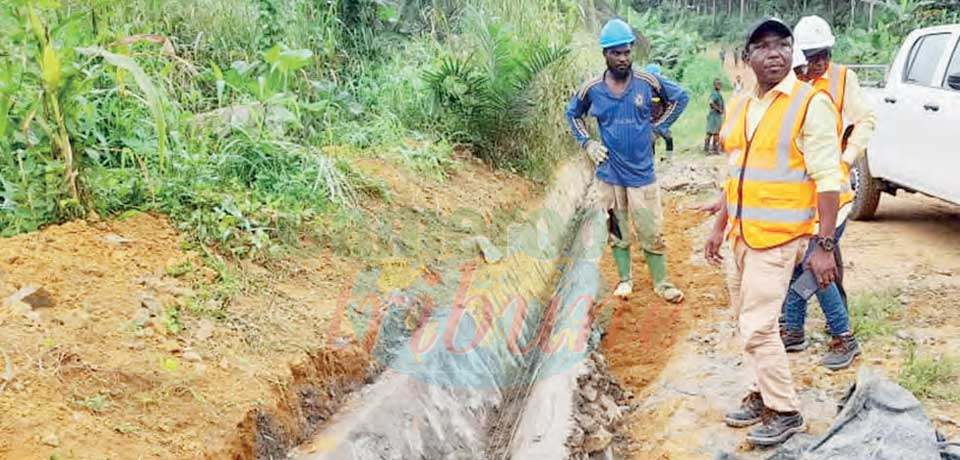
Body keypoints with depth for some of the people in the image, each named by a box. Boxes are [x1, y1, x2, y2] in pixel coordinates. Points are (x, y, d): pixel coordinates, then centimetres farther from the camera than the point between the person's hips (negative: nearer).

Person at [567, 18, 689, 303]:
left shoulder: (647, 81, -8)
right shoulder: (592, 88, -6)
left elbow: (680, 97, 8)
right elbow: (572, 114, 14)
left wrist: (658, 128, 2)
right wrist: (587, 143, 2)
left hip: (642, 172, -1)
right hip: (609, 172, 1)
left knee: (651, 233, 3)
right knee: (617, 231, 11)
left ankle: (662, 283, 17)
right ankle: (624, 279, 27)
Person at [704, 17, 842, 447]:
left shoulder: (811, 103, -12)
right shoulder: (740, 107, 9)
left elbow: (827, 179, -15)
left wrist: (823, 245, -18)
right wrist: (720, 226, 18)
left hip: (778, 234, -7)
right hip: (743, 232, 7)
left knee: (758, 326, -7)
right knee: (748, 320, 15)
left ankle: (784, 412, 10)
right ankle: (762, 394, 30)